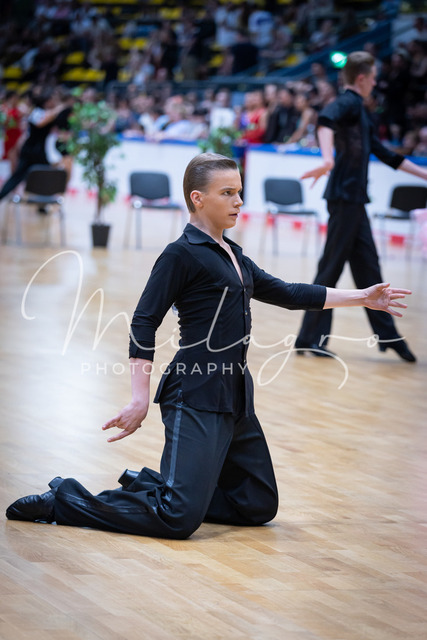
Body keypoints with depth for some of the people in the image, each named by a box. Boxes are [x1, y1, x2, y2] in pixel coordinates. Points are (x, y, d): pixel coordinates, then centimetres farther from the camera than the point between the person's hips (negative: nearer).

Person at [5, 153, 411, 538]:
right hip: (195, 398, -9)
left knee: (259, 506, 11)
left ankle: (144, 485, 18)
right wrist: (140, 397, -20)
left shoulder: (233, 256, 18)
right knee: (179, 519, -20)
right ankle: (66, 500, -5)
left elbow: (286, 294, 28)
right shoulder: (182, 254, -8)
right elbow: (143, 324, -11)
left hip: (234, 397, 9)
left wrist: (362, 298, 28)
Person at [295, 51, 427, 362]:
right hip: (344, 196, -10)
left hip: (354, 199, 10)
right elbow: (326, 121, -33)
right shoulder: (348, 103, -10)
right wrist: (328, 158, -51)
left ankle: (386, 334, 18)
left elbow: (382, 152, 29)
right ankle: (310, 338, 0)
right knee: (332, 267, -5)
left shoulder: (360, 110, 20)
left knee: (367, 265, 12)